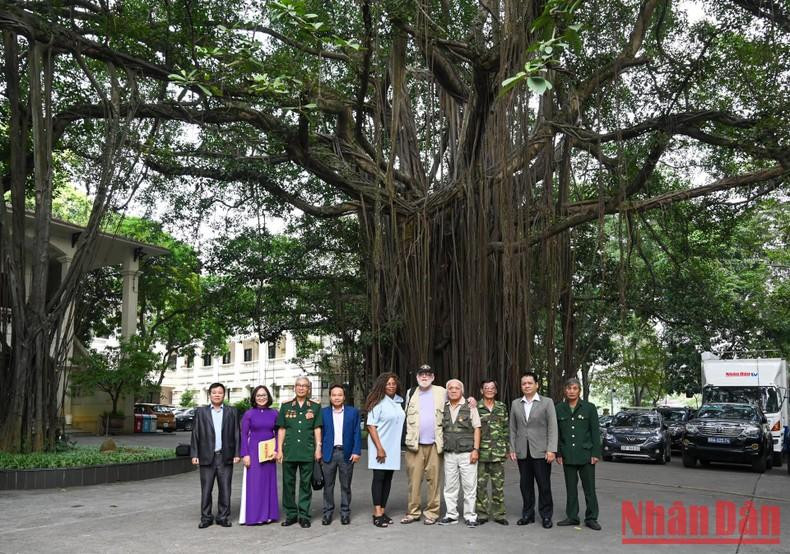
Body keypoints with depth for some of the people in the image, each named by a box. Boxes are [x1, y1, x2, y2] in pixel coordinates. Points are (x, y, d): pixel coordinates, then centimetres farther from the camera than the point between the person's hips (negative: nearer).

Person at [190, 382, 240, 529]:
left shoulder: (232, 412, 8)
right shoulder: (200, 412, 7)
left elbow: (236, 434, 6)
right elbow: (195, 434, 4)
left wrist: (237, 454, 0)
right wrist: (194, 454, -2)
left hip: (225, 457, 1)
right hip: (207, 457, 0)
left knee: (225, 489, 5)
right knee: (206, 490, 3)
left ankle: (223, 517, 15)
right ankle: (206, 518, 13)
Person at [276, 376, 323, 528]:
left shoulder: (315, 407, 6)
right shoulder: (286, 406, 9)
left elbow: (317, 429, 6)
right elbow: (281, 429, 8)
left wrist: (318, 448, -2)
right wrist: (279, 450, 2)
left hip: (308, 452, -1)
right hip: (289, 451, 1)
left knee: (306, 484, 3)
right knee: (288, 483, 5)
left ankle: (304, 515, 12)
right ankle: (291, 514, 17)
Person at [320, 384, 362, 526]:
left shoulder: (353, 412, 4)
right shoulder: (323, 412, 5)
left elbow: (357, 433, 1)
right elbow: (320, 433, 5)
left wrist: (356, 451, -6)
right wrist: (319, 451, -2)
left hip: (346, 453, 0)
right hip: (329, 453, 0)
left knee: (346, 486, 7)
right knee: (328, 485, 6)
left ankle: (345, 512, 17)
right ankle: (327, 512, 16)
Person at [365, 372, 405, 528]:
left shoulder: (399, 402, 9)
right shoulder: (378, 403, -10)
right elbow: (371, 426, -13)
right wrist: (379, 448, -17)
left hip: (393, 447, 6)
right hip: (380, 446, -6)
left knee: (388, 479, 8)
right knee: (379, 477, -3)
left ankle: (383, 511, 15)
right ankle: (377, 513, -1)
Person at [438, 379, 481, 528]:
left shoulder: (470, 406, 0)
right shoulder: (443, 408, 9)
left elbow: (476, 429, -1)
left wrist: (476, 449, -8)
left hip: (467, 453, -3)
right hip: (449, 454, 3)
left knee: (469, 486, -1)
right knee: (450, 486, 8)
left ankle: (470, 516, 9)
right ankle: (451, 515, 18)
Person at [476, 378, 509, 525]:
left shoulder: (502, 407, 9)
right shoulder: (476, 407, 1)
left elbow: (506, 429, 12)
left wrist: (507, 448, 8)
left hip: (498, 452, 2)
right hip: (481, 452, -2)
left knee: (498, 484, 6)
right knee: (480, 484, 2)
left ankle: (498, 514, 16)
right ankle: (482, 514, 13)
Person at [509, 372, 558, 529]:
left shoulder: (547, 402, 0)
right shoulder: (515, 404, 10)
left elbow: (552, 427, -5)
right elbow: (512, 428, 11)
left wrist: (551, 450, -12)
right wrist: (512, 449, 5)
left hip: (541, 451, -3)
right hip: (522, 452, 3)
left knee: (544, 485, 0)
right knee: (526, 485, 8)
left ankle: (546, 516, 12)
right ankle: (527, 514, 19)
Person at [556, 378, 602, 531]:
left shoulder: (589, 408, -1)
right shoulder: (559, 409, 5)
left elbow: (595, 432, -1)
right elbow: (556, 433, 7)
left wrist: (596, 453, -6)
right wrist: (558, 453, 3)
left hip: (586, 455, -2)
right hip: (568, 456, 2)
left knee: (589, 488, 3)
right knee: (571, 488, 9)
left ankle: (591, 518, 13)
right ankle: (572, 517, 18)